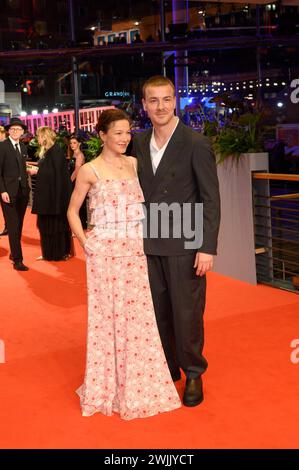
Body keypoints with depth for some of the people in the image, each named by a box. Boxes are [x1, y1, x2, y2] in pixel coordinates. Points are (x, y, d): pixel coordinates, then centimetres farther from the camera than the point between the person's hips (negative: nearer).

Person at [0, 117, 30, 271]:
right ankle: (17, 260, -2)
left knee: (19, 225, 11)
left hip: (23, 191, 6)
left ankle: (14, 253, 25)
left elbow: (23, 169, 13)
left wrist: (27, 187, 6)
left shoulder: (23, 147, 12)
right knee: (13, 226, -5)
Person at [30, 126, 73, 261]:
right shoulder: (47, 151, 13)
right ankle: (49, 253, 19)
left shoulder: (55, 151, -15)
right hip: (47, 194, 9)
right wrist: (36, 169, 4)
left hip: (55, 193, -9)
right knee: (45, 223, 12)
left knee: (56, 223, 0)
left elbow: (55, 172, -20)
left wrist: (37, 171, -13)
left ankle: (61, 253, 11)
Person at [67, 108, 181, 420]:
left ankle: (138, 386, 23)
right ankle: (107, 386, 20)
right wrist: (84, 242, -7)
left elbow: (146, 202, 14)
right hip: (105, 252, -4)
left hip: (135, 250, 4)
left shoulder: (134, 164, 9)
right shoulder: (90, 170, -2)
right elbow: (72, 211, 4)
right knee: (107, 316, 3)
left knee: (138, 315, 7)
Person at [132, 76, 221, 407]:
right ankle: (167, 368, 30)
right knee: (157, 311, 13)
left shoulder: (196, 144, -10)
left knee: (187, 313, 4)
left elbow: (211, 199, -10)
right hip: (149, 243, 5)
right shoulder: (139, 142, 7)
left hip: (184, 243, -5)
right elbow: (138, 191, 12)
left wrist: (207, 247, -15)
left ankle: (193, 373, 23)